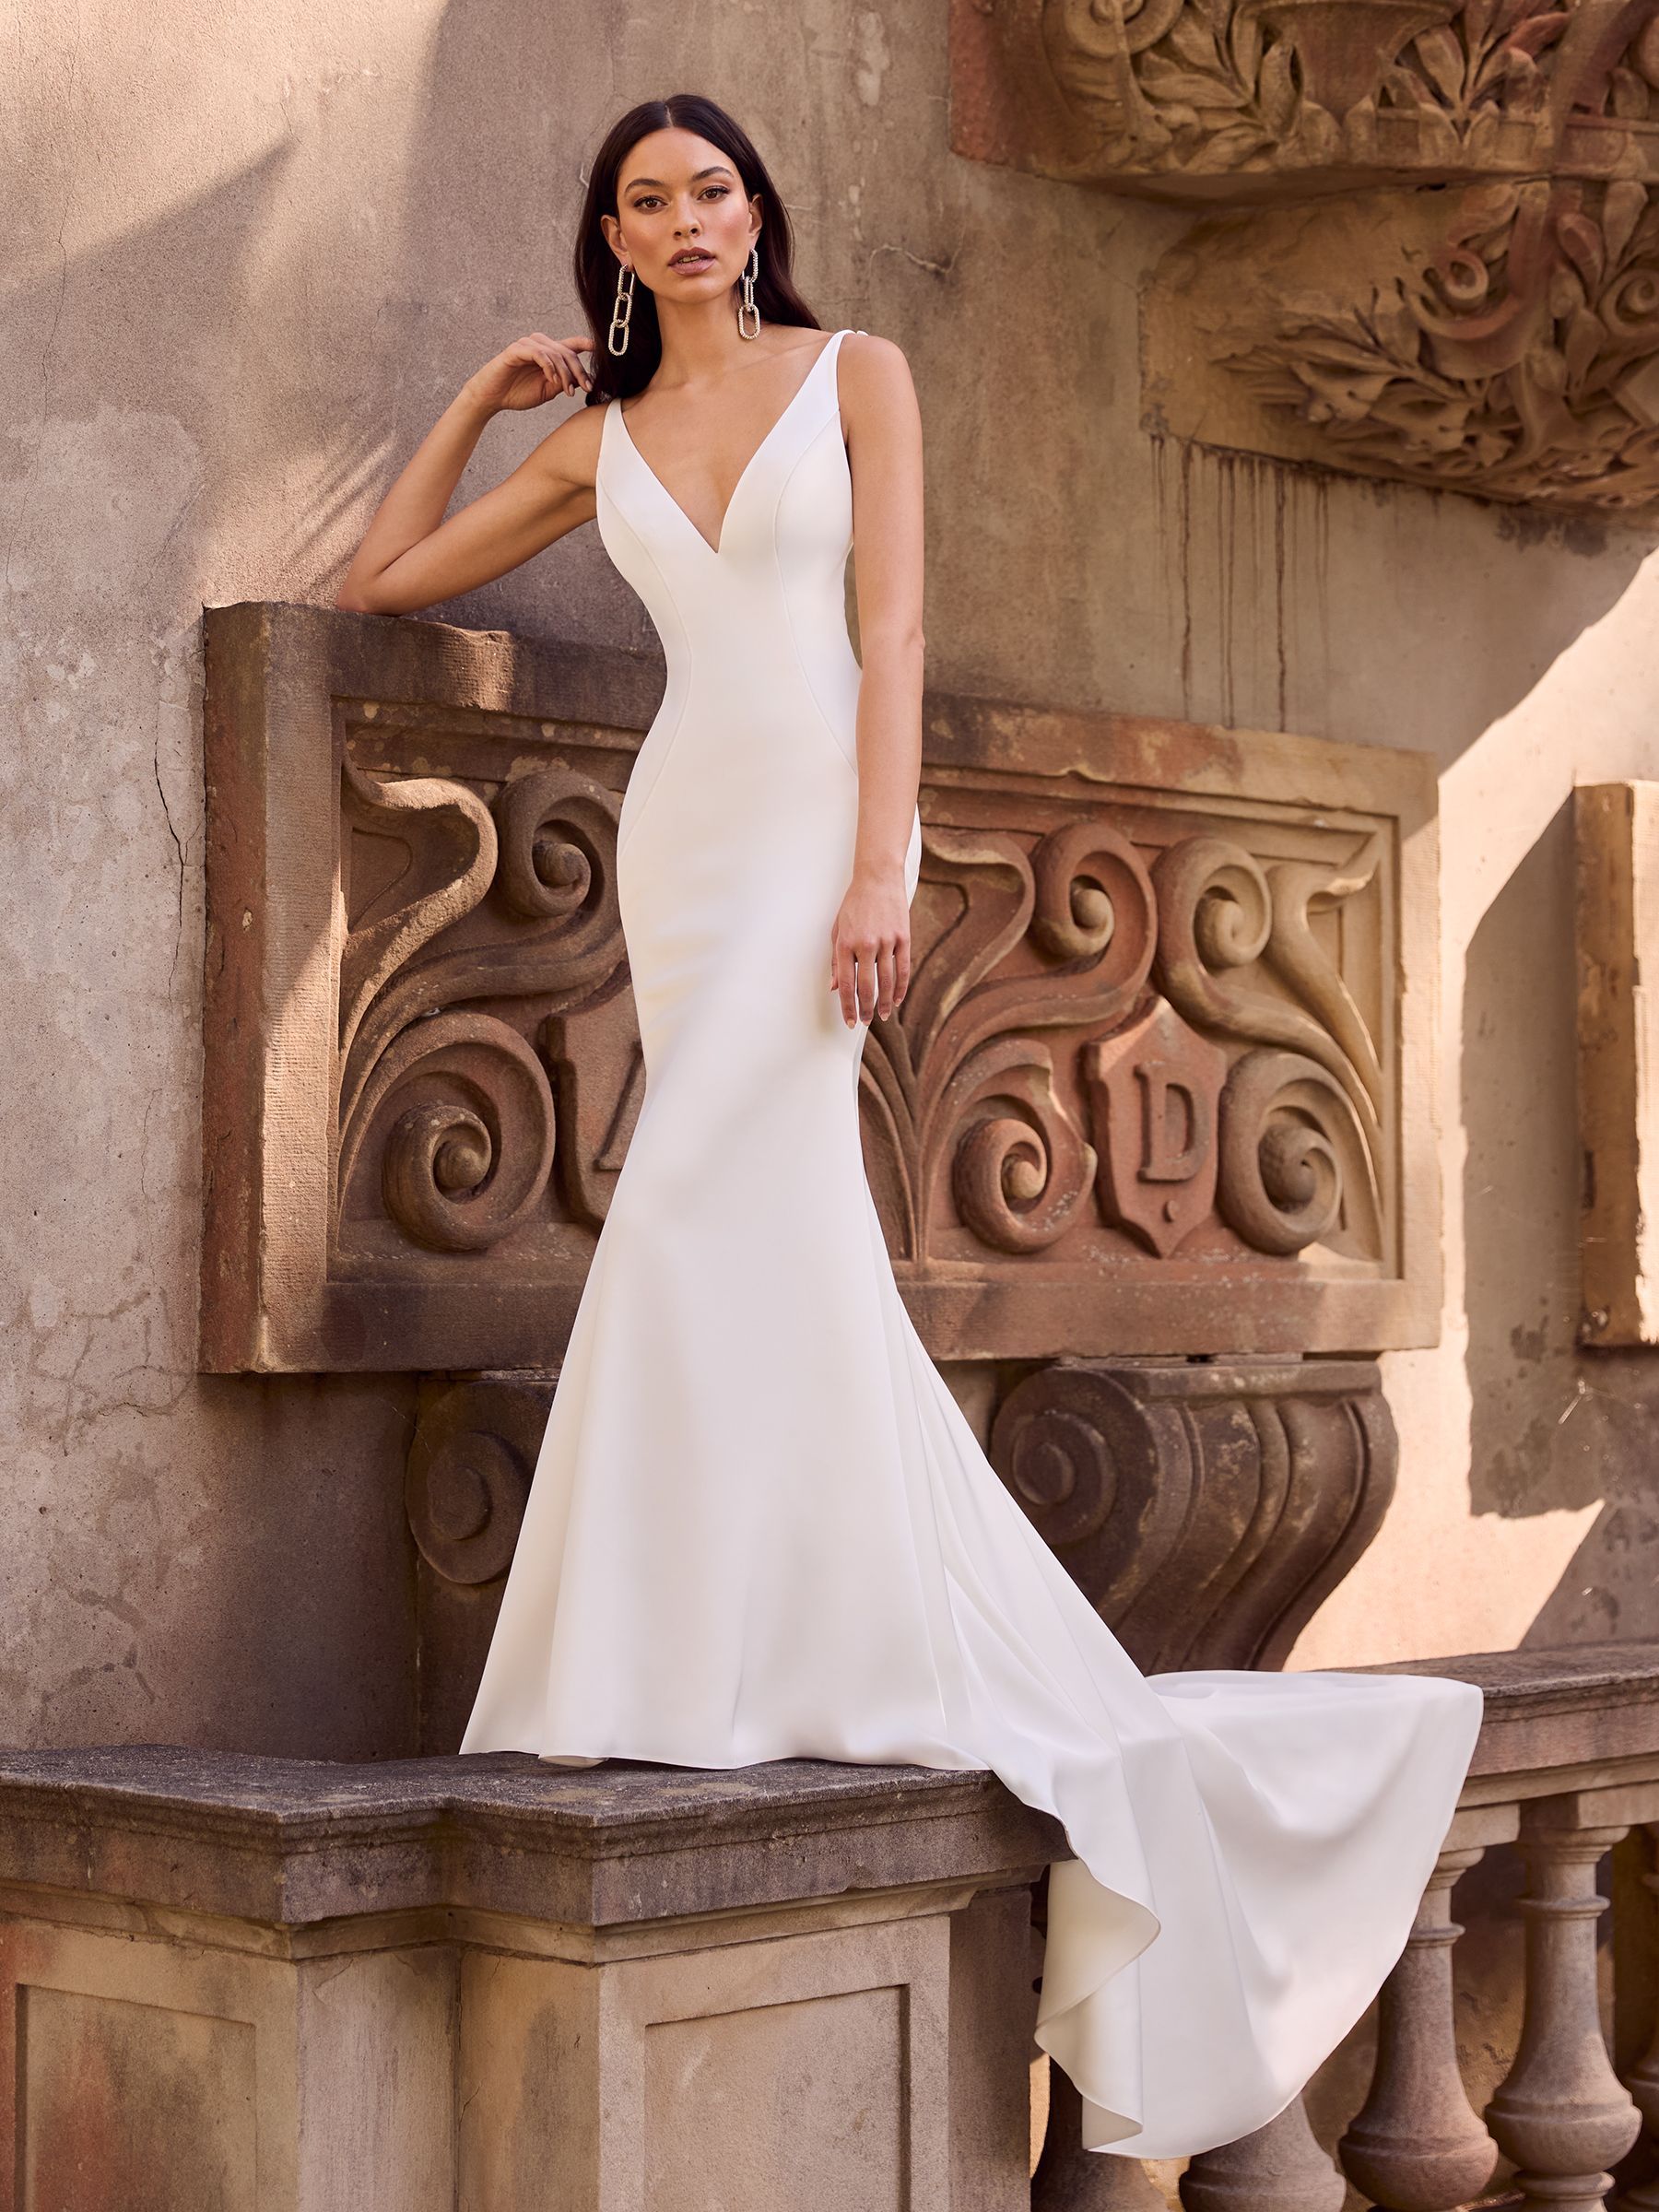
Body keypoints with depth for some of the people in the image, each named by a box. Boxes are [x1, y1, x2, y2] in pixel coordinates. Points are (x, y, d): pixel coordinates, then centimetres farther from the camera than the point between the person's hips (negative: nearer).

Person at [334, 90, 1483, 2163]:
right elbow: (376, 583, 21)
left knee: (693, 1220, -17)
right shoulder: (596, 441, 15)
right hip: (684, 831, 4)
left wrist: (880, 868, -15)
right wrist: (483, 393, 18)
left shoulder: (854, 374, 5)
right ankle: (903, 1665, 7)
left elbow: (894, 624, -4)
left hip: (821, 815, -4)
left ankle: (666, 1672, -12)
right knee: (803, 1253, 1)